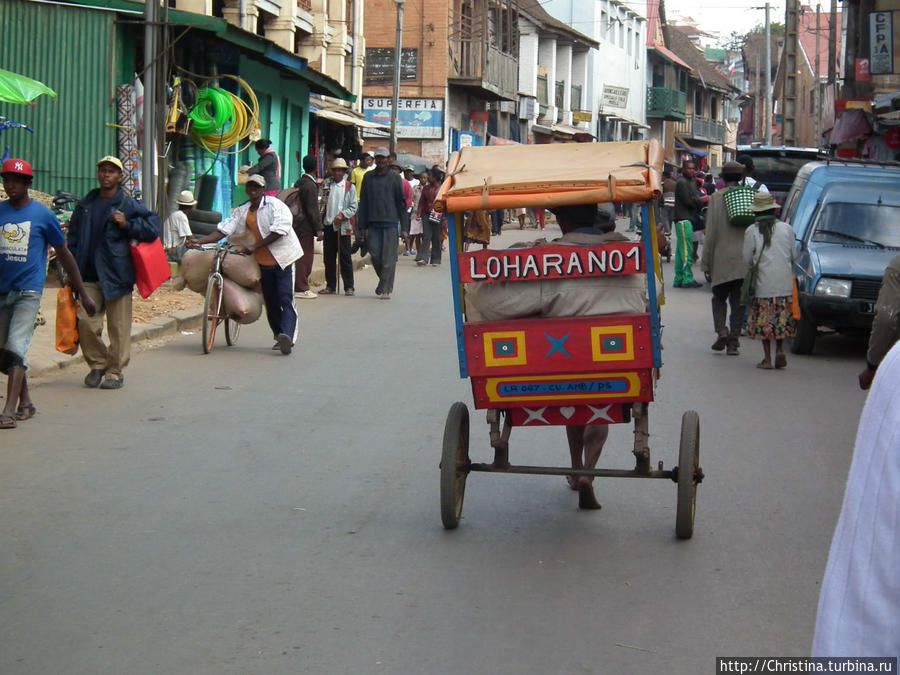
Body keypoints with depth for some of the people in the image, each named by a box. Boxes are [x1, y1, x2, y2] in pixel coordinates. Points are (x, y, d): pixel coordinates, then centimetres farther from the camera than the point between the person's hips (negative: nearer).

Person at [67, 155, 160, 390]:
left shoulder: (129, 205, 3)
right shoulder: (86, 205, 16)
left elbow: (152, 227, 1)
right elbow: (73, 238, 19)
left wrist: (127, 225, -11)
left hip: (117, 274, -3)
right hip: (89, 276, 4)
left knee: (118, 326, -1)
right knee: (85, 322, -4)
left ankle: (115, 372, 8)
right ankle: (97, 365, 14)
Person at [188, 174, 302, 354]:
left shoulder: (275, 205, -8)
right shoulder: (242, 211, 10)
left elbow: (278, 231, -18)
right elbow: (224, 229, 7)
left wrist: (255, 246, -21)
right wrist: (199, 241, -5)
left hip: (282, 259, -6)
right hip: (263, 262, 6)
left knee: (285, 300, -16)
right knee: (270, 302, 10)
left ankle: (287, 336, -29)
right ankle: (279, 337, 21)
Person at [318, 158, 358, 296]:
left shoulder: (349, 187, 2)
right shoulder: (327, 184, 9)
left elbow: (354, 207, -1)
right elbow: (322, 202, 8)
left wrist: (342, 215, -16)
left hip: (343, 226, -3)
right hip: (328, 224, 3)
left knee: (345, 257, -2)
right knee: (328, 257, 7)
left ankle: (349, 287, 3)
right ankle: (330, 286, 15)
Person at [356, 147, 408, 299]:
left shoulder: (394, 178, 4)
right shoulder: (368, 177, 11)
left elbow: (401, 202, 4)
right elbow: (363, 202, 12)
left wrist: (403, 226, -2)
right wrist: (362, 225, 6)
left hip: (391, 223, -2)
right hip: (373, 223, 2)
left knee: (388, 258, -5)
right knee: (375, 255, -1)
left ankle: (385, 289, -2)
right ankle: (384, 282, 20)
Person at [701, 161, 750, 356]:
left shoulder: (716, 198, -5)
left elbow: (711, 233, -6)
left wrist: (706, 263, -1)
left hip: (722, 260, -2)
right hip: (745, 260, 2)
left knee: (719, 298, 13)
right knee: (738, 302, 8)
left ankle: (722, 331, -7)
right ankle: (734, 342, 6)